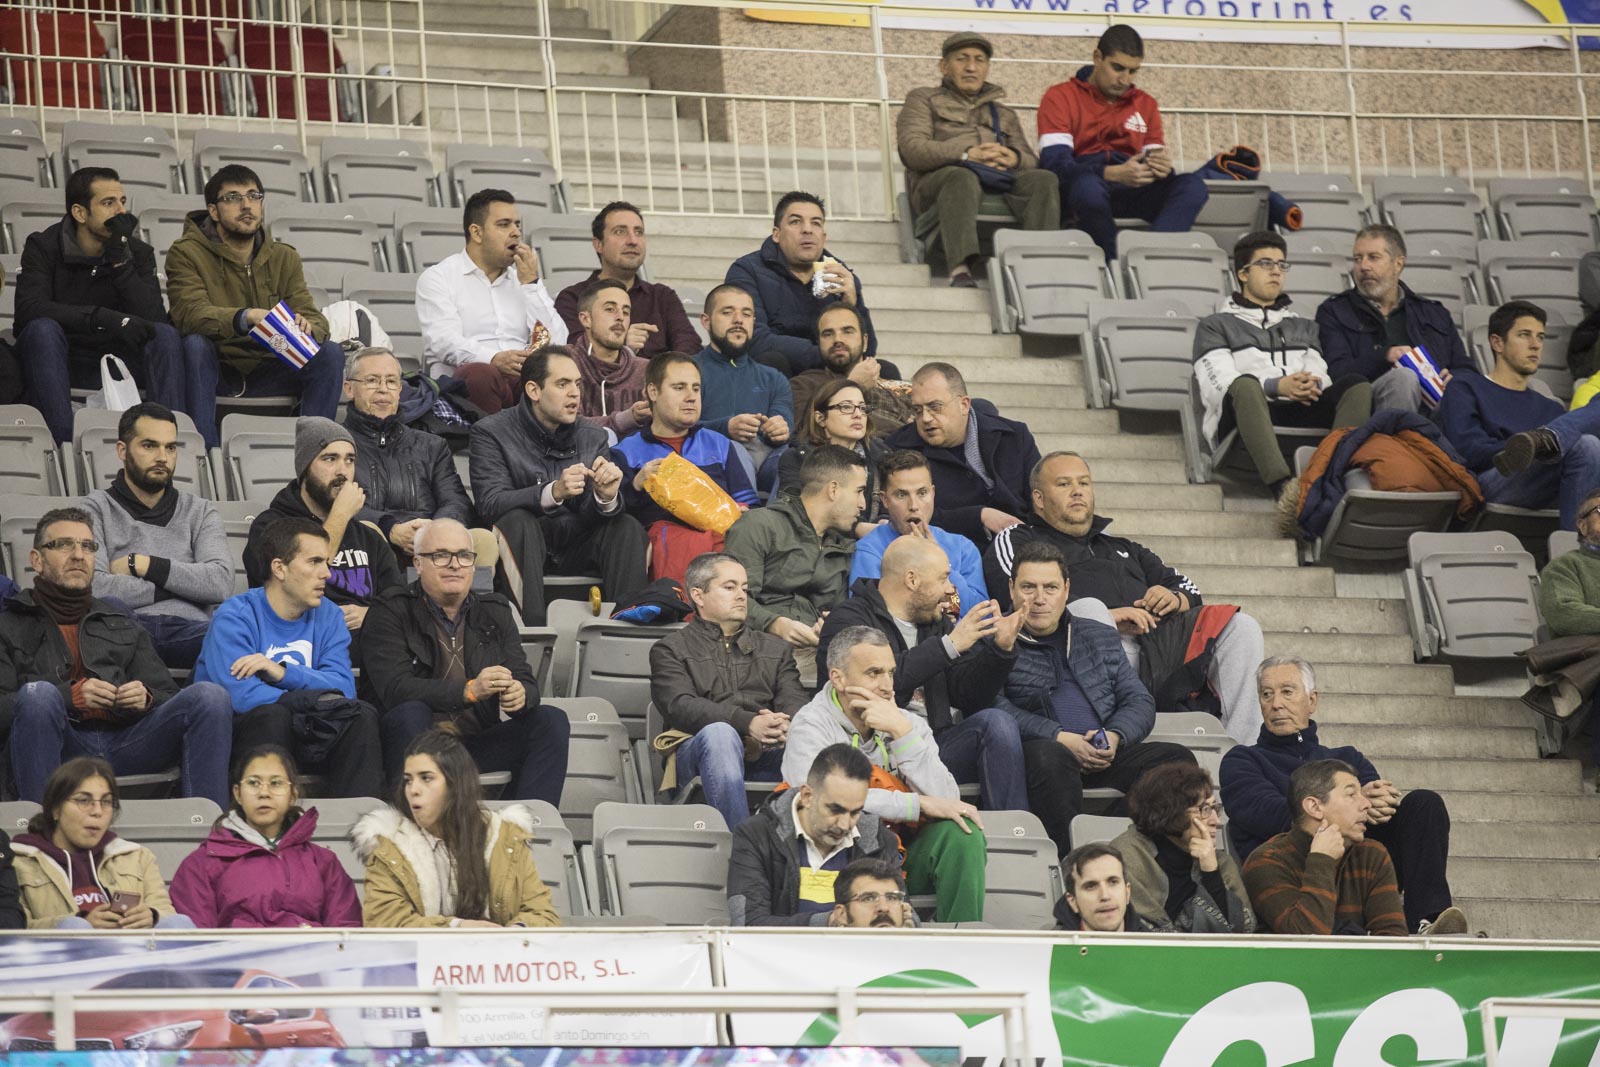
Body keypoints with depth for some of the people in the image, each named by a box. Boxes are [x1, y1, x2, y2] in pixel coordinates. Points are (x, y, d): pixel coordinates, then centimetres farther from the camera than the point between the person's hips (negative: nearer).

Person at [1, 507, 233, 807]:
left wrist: (146, 700, -1)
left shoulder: (124, 627, 32)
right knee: (38, 694, -36)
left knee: (209, 696, -20)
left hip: (125, 742, 4)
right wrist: (71, 696, -11)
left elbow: (169, 699, 24)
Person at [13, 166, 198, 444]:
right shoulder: (43, 246, -3)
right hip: (56, 365, -2)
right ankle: (63, 441, -44)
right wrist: (106, 319, -32)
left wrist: (120, 259, -18)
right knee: (42, 329, -33)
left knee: (166, 336, -22)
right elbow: (29, 308, -22)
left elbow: (153, 319, -11)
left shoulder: (138, 253, 4)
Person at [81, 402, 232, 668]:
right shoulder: (96, 509, 16)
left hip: (188, 630, 2)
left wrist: (142, 565, 1)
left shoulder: (200, 511, 25)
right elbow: (92, 586, -4)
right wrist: (183, 585, 4)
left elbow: (221, 583, 6)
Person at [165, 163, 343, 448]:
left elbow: (315, 318, 1)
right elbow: (191, 313, -22)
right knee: (196, 345, -35)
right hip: (215, 371, -4)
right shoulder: (186, 253, -4)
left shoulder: (284, 258, 11)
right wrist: (247, 317, -39)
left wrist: (307, 327, -26)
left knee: (331, 354, -18)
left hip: (267, 374, 4)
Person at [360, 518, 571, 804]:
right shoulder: (391, 612, 0)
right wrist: (469, 692, -28)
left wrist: (520, 694, -20)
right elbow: (394, 689, -16)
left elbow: (526, 681, 8)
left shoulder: (496, 613, 15)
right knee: (410, 713, -35)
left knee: (551, 720, -14)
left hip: (478, 743, 4)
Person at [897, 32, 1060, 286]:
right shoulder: (923, 99, 24)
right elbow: (912, 149, 4)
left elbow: (1031, 160, 23)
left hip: (1000, 180, 4)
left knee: (1044, 179, -28)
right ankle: (961, 268, -60)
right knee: (961, 177, -41)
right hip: (940, 177, -4)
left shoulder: (1004, 114, 37)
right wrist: (967, 155, -11)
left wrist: (1014, 158, -5)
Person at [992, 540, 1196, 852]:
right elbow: (994, 708, -5)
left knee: (1177, 758, -21)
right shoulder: (994, 642, 11)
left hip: (1105, 756, 4)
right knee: (1050, 756, -40)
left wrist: (1115, 736, -5)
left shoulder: (1101, 637, 26)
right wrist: (1060, 738, -16)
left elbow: (1140, 702, 19)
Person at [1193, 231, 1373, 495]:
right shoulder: (1215, 326, 21)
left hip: (1302, 414, 4)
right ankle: (1282, 485, -59)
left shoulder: (1303, 327, 35)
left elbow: (1321, 377, 18)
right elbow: (1219, 384, 2)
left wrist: (1312, 386, -10)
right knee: (1245, 384, -39)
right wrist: (1275, 386, -16)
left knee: (1357, 386, -24)